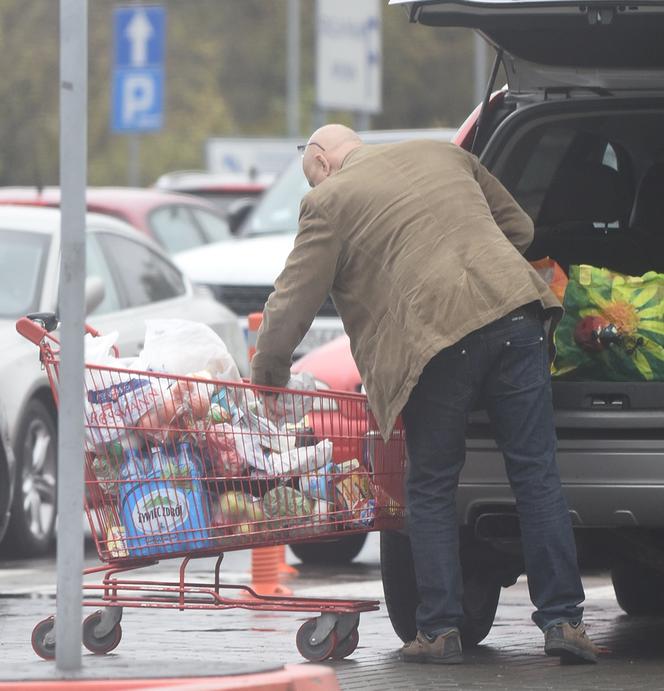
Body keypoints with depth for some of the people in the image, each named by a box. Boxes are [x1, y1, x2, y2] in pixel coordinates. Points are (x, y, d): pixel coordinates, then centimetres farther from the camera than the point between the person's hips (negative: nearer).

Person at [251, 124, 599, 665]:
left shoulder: (330, 200, 9)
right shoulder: (442, 155, 25)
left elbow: (293, 301, 9)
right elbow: (519, 227, 30)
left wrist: (266, 375, 21)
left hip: (437, 336, -4)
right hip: (515, 312, 4)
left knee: (432, 489, 9)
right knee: (536, 472, 5)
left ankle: (440, 630, 8)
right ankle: (563, 620, 1)